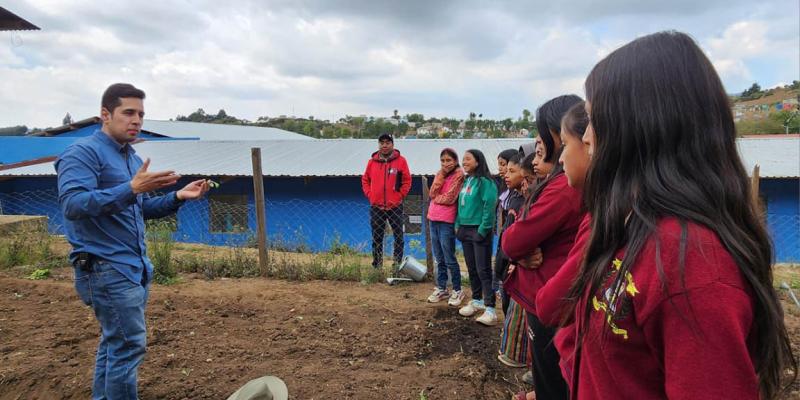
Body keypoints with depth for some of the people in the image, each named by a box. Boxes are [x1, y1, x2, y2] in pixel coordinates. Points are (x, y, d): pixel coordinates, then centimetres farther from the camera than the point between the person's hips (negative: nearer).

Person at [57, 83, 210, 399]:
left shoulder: (132, 157, 15)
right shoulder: (82, 152, -11)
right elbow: (72, 204, -25)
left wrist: (177, 197, 4)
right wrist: (131, 189, -35)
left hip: (135, 266, 9)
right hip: (106, 267, -9)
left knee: (114, 343, 16)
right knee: (129, 345, -6)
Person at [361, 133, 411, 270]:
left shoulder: (400, 160, -2)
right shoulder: (372, 161, 6)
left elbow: (407, 181, 1)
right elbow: (365, 180, 14)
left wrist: (400, 196, -6)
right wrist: (369, 195, 3)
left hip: (395, 206, -2)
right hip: (376, 207, 2)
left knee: (398, 236, 3)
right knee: (376, 237, 9)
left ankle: (398, 264, 13)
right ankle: (377, 265, 20)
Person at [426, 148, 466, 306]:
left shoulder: (458, 175, -6)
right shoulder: (440, 174, 14)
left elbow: (449, 198, -15)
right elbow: (432, 193, -1)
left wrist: (435, 197, 0)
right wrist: (442, 174, -6)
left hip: (447, 222, -7)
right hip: (433, 220, 7)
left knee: (449, 259, 0)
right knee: (439, 259, 14)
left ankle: (457, 291, 13)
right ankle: (441, 288, 24)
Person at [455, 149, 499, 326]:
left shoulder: (485, 182, -12)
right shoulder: (466, 181, 13)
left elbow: (489, 207, -17)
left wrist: (483, 229, -18)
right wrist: (458, 225, 11)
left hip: (479, 230, -8)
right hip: (465, 230, 8)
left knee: (483, 270, -7)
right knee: (471, 268, 15)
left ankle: (490, 308, -2)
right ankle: (477, 300, 28)